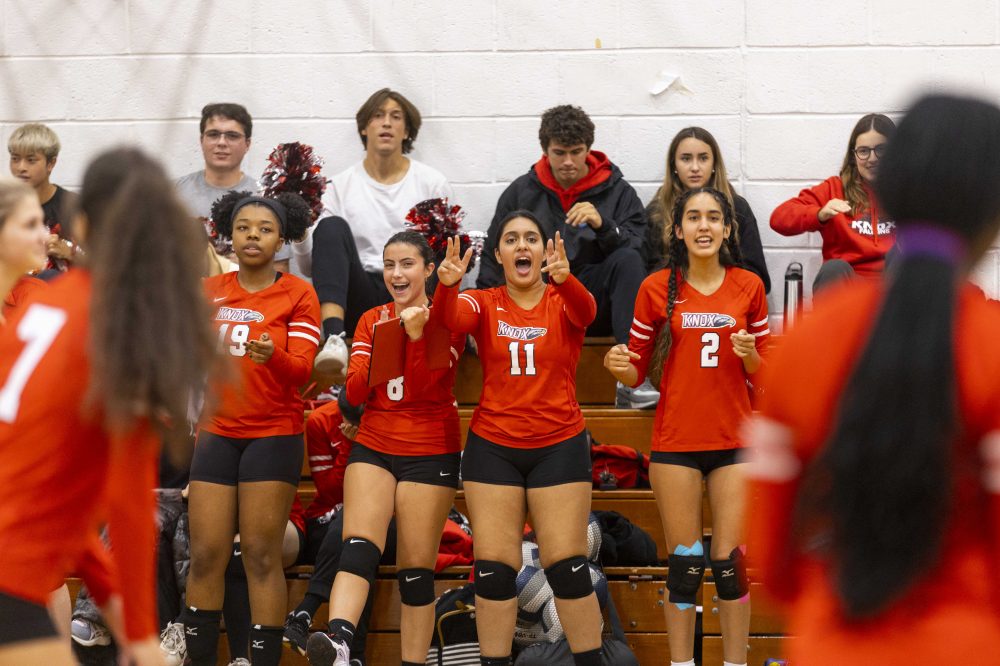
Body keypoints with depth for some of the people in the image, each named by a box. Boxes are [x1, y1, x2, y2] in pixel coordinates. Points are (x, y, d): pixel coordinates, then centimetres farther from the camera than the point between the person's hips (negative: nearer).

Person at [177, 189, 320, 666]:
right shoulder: (210, 291, 11)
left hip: (273, 435, -4)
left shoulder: (297, 294, -1)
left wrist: (272, 355, -30)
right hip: (216, 434, 4)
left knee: (261, 555, -8)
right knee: (206, 555, -1)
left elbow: (301, 369, -11)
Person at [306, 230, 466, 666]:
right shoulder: (372, 321, 10)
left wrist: (416, 334, -23)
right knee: (359, 545, -20)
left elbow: (424, 387, -11)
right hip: (374, 446, 2)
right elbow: (354, 393, 3)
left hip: (429, 454, -2)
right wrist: (384, 348, -11)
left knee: (416, 567, -3)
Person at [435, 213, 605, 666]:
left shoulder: (563, 301, 0)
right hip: (492, 446, 1)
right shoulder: (483, 304, 3)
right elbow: (452, 319, -19)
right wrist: (447, 285, -42)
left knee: (566, 566, -4)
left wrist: (564, 279, -46)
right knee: (494, 569, -1)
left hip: (559, 445, -1)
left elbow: (586, 310, -23)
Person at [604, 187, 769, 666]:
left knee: (730, 560, 1)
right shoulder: (657, 288, 0)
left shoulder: (748, 287, 4)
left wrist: (750, 356, -13)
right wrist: (620, 367, -15)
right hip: (676, 442, -1)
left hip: (735, 440, 1)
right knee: (684, 562, 1)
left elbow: (762, 375, 9)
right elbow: (639, 370, 6)